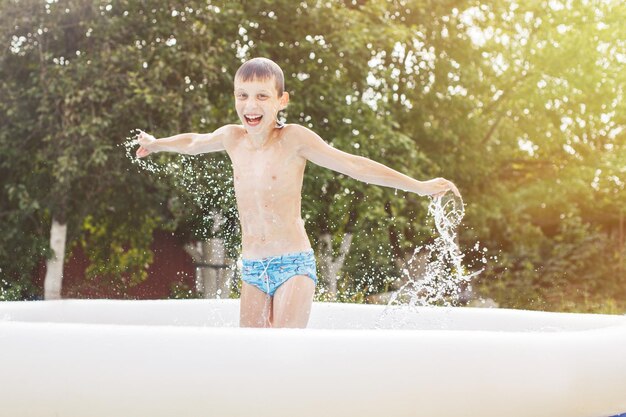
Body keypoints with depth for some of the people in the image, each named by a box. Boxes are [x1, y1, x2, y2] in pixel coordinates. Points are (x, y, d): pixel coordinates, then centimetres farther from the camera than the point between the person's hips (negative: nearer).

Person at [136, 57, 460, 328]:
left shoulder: (294, 138, -10)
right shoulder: (232, 138, 3)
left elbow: (353, 165, -10)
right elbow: (194, 142, 25)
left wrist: (420, 187, -12)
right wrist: (155, 143, 43)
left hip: (294, 264, -5)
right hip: (252, 268, 5)